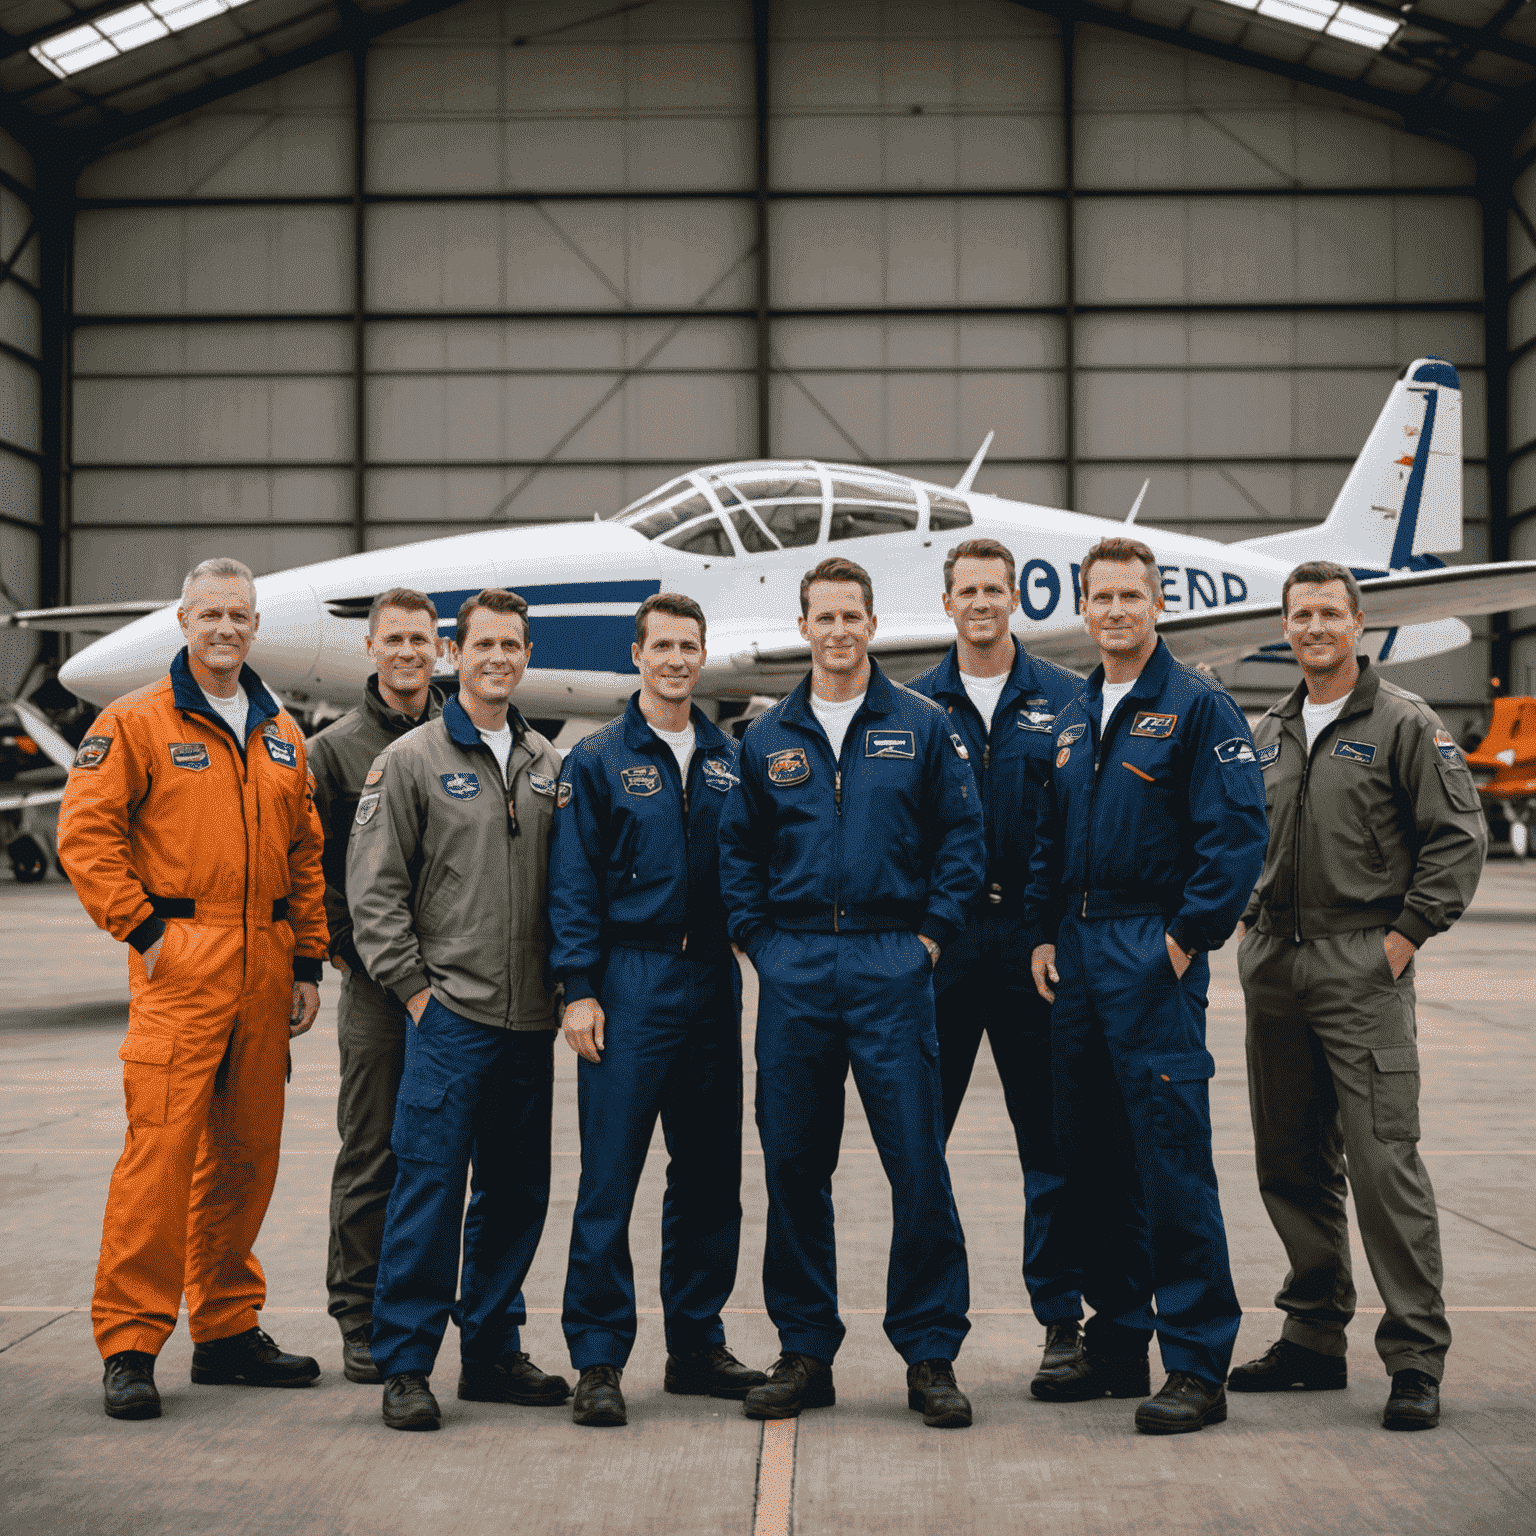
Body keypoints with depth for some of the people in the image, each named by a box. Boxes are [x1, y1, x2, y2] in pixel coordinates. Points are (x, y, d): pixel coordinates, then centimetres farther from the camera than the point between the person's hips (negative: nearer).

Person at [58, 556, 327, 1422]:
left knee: (247, 1150, 10)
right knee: (162, 1147, -9)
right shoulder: (138, 724, -1)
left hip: (264, 967, 6)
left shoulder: (282, 735, 16)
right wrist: (141, 929, -11)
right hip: (181, 964, -6)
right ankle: (130, 1340, -2)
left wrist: (306, 962, 12)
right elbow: (86, 833, -6)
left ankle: (228, 1327, 20)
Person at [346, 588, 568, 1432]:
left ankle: (491, 1349, 22)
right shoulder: (412, 760, -2)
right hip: (449, 1012, -5)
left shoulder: (548, 763, 12)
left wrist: (566, 980, 9)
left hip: (530, 1016, 5)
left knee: (516, 1190, 10)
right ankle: (405, 1366, 3)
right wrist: (412, 984, -8)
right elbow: (374, 887, -4)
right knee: (428, 1187, -5)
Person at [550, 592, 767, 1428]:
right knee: (609, 1176, -5)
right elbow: (573, 884, -3)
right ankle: (598, 1358, 1)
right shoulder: (598, 761, 0)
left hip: (712, 981, 5)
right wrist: (579, 990, -10)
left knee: (710, 1170, 9)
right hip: (632, 980, -4)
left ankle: (697, 1342, 20)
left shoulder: (728, 760, 12)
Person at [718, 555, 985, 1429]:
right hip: (795, 968, 3)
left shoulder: (922, 728, 5)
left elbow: (963, 835, 5)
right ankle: (805, 1350, 15)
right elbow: (738, 849, 15)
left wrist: (933, 932, -3)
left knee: (919, 1163, -5)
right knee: (794, 1164, 5)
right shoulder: (768, 740, 11)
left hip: (890, 964, -2)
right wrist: (758, 938, 4)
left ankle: (931, 1354, 5)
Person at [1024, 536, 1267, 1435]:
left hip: (1154, 955, -7)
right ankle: (1117, 1342, 21)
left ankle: (1198, 1363, -3)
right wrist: (1044, 933, 11)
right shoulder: (1075, 720, 17)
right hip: (1078, 953, 7)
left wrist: (1190, 936, -14)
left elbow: (1237, 832, -11)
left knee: (1172, 1156, -8)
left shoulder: (1199, 707, -4)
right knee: (1093, 1156, 10)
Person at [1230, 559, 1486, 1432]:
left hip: (1362, 972, -6)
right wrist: (1250, 925, 11)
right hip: (1274, 970, 6)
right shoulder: (1268, 735, 16)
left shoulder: (1404, 724, -2)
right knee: (1292, 1165, 10)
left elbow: (1459, 837, -5)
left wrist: (1404, 936, -9)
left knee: (1384, 1162, -9)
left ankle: (1417, 1358, -2)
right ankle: (1315, 1339, 21)